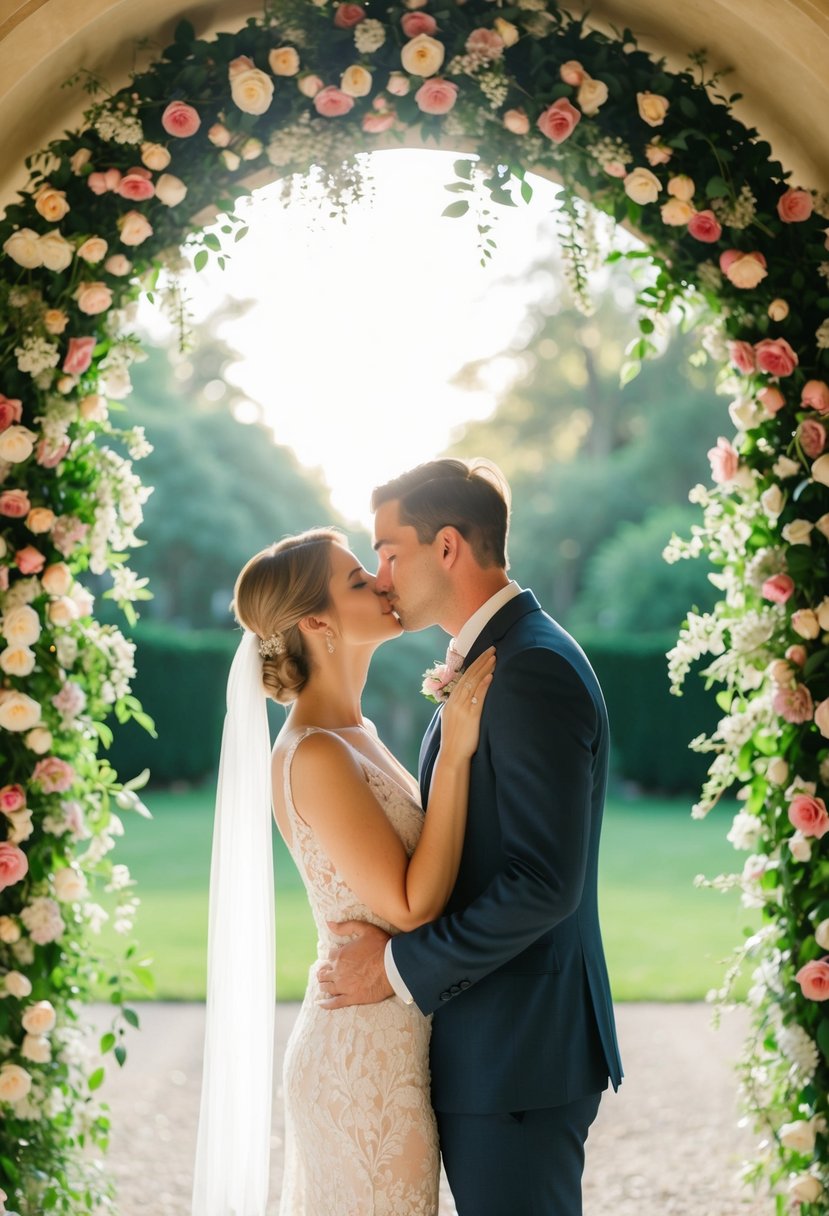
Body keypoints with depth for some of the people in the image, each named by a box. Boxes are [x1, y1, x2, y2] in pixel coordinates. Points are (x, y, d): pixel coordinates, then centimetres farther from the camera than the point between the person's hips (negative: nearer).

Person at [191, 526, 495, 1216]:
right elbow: (412, 906, -22)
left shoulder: (353, 735, 8)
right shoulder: (314, 756, -20)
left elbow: (418, 862, 15)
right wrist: (454, 753, -22)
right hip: (370, 1059, -9)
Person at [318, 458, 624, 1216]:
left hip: (520, 1052, -10)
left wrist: (402, 968, -17)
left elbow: (544, 882, -25)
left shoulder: (534, 669, -19)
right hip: (490, 1044, 10)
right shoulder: (491, 660, 13)